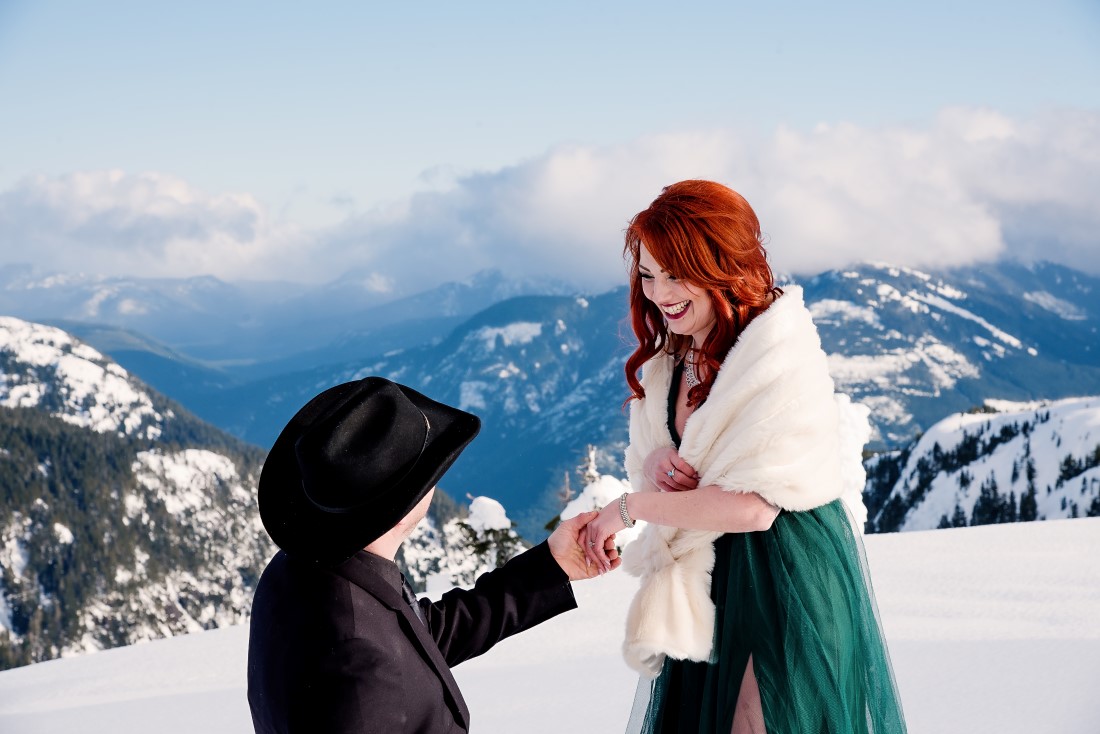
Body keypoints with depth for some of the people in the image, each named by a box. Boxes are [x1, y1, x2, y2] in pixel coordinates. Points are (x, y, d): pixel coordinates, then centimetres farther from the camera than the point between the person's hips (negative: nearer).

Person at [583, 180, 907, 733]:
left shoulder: (783, 358, -18)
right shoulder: (669, 358, 7)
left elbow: (753, 506, -23)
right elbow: (644, 463, 13)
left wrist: (628, 508, -15)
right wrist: (655, 466, -11)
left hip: (788, 581, -7)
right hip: (709, 583, 7)